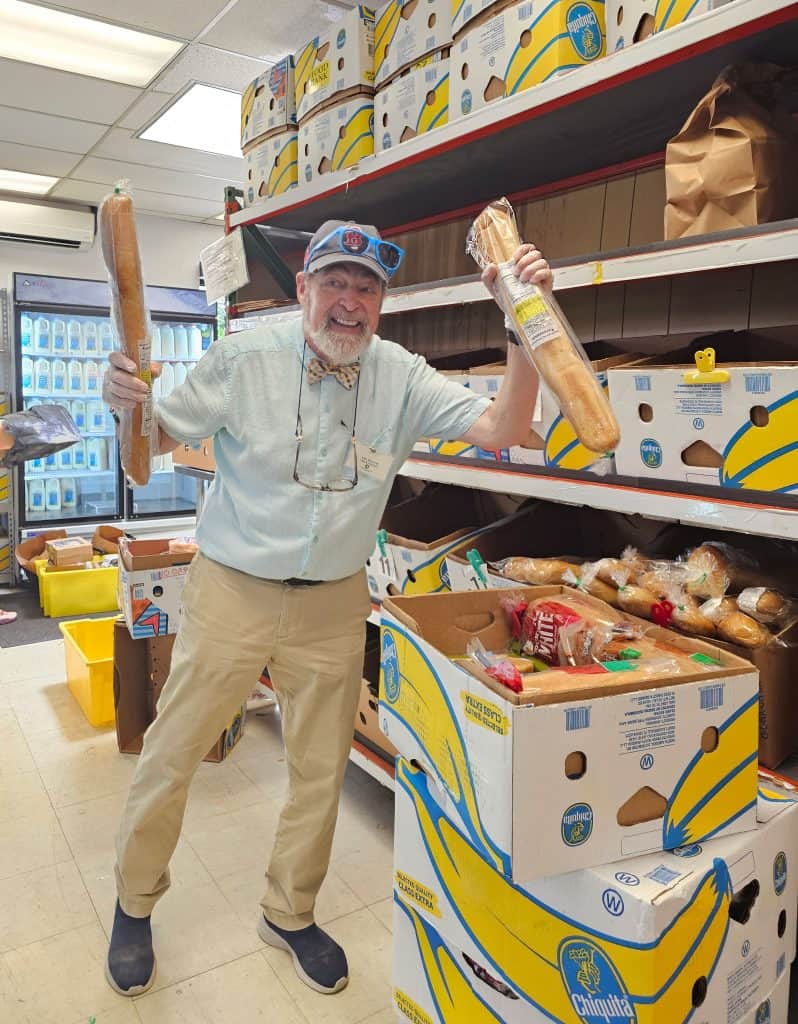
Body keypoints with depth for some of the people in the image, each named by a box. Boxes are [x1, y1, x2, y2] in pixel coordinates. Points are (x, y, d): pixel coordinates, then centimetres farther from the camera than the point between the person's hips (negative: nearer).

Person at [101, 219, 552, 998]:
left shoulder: (400, 378, -6)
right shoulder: (244, 359, -11)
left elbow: (501, 428, -15)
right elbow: (160, 438, -2)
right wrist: (129, 404, -25)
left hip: (333, 604, 3)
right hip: (232, 590, -2)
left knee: (321, 770, 15)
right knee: (171, 754, 10)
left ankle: (289, 914, 41)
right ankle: (134, 904, 39)